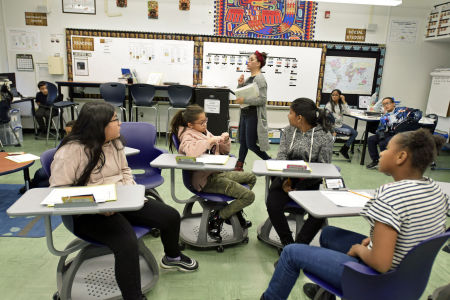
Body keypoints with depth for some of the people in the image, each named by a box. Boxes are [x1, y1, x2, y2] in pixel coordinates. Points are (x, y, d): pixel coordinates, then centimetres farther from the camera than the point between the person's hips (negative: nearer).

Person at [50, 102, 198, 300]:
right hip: (88, 214, -7)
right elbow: (58, 190, -17)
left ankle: (172, 257, 29)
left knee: (171, 216, -1)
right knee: (126, 242, -35)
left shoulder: (114, 142, 7)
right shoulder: (71, 150, -16)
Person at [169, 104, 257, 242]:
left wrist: (225, 141, -1)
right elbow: (191, 151, -38)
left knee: (251, 177, 24)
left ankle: (236, 211, 26)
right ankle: (216, 218, -4)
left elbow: (224, 151, 21)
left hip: (218, 173, 10)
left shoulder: (204, 131, 14)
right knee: (249, 196, -16)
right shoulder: (187, 135, -11)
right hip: (207, 180, -10)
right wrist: (211, 140, -26)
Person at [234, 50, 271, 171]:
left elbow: (262, 100, -21)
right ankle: (239, 166, 24)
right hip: (245, 114, 9)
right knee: (243, 141, 13)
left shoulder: (259, 79, -14)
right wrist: (240, 84, 1)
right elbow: (241, 95, 18)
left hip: (254, 115, -8)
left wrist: (244, 100, -23)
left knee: (251, 144, -3)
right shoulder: (249, 78, 13)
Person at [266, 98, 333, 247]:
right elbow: (281, 156, 3)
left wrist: (300, 187, -16)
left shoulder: (325, 136, -4)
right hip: (286, 178, 2)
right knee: (273, 205, -22)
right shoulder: (288, 130, 8)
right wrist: (285, 179, -17)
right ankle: (288, 242, -1)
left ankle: (299, 245, -5)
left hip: (310, 183, -2)